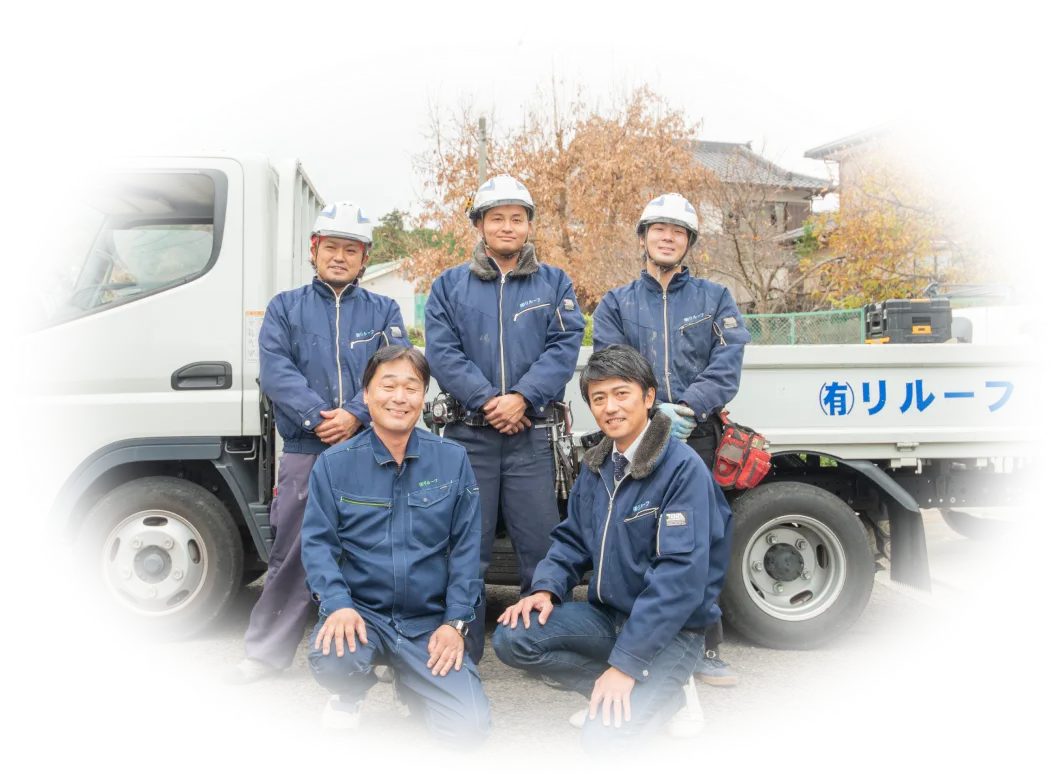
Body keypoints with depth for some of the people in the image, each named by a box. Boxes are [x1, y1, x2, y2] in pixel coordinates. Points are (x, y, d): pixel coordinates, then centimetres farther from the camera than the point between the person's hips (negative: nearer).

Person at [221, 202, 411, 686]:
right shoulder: (285, 308, 12)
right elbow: (275, 371, -2)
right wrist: (318, 418, -16)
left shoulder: (383, 311, 13)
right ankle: (266, 654, 15)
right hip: (304, 453, 0)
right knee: (292, 556, 3)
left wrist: (355, 415, -18)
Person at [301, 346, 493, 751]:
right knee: (331, 660, -34)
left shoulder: (453, 460, 0)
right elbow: (317, 543, -5)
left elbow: (465, 548, 0)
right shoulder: (334, 463, -1)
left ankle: (410, 688, 22)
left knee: (469, 728, -14)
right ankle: (351, 694, 8)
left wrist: (455, 623, -8)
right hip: (362, 611, 0)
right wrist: (338, 605, -22)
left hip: (429, 622, 1)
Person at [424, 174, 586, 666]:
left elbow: (565, 346, -1)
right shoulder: (449, 286, 11)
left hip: (533, 432, 0)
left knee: (540, 542, 0)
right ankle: (462, 653, 15)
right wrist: (486, 401, -13)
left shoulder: (554, 284, 12)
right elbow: (442, 352, 0)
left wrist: (522, 397, -14)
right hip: (468, 433, 1)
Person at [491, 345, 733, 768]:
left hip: (668, 629, -7)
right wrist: (546, 589, -9)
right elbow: (572, 539, 13)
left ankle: (670, 692, 6)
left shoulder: (683, 467, -19)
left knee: (605, 741, -25)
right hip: (608, 614, 7)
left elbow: (680, 576, -25)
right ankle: (618, 691, 4)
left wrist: (625, 664, -27)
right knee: (512, 638, -15)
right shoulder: (596, 465, 4)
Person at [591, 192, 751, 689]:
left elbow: (727, 366, 1)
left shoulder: (715, 299, 15)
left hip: (696, 438, 0)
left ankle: (705, 649, 5)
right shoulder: (615, 304, 16)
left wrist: (686, 409, -14)